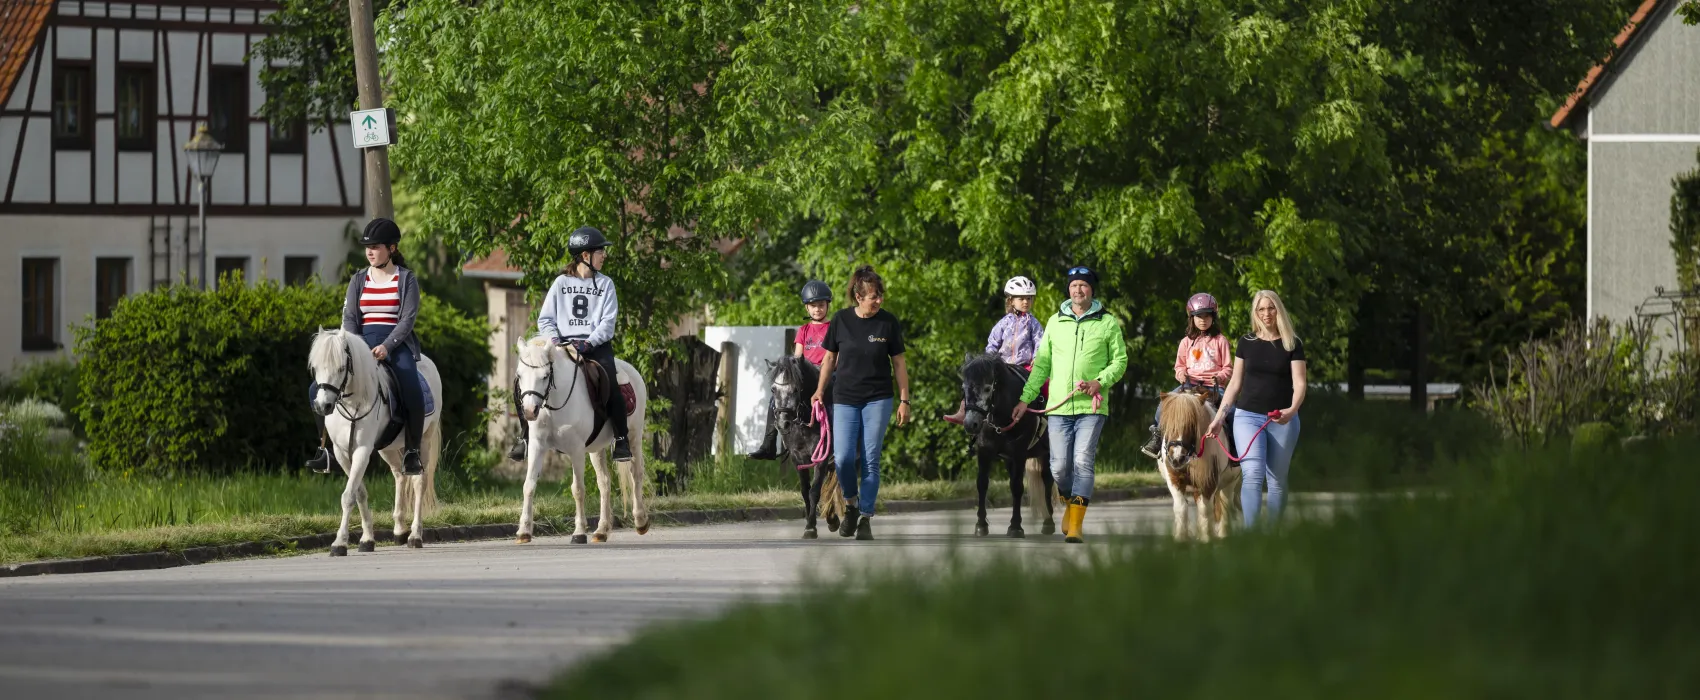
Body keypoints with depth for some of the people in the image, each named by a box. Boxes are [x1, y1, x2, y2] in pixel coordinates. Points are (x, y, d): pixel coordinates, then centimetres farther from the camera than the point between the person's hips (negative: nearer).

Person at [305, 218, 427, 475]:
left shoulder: (406, 279, 3)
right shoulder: (359, 280, 14)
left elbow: (407, 318, -5)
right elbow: (349, 317, 6)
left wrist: (387, 346, -19)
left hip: (396, 343, -3)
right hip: (362, 341, 3)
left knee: (412, 393, -31)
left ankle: (412, 453, -19)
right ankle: (326, 449, -11)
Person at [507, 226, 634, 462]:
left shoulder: (605, 284, 9)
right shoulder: (561, 283, 11)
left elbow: (608, 323, 0)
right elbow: (545, 319, 10)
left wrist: (588, 343, -16)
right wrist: (554, 341, -10)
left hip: (596, 344, -2)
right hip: (562, 344, 2)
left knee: (610, 386, -31)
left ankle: (621, 440, -18)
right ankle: (526, 436, -1)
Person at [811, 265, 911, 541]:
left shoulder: (888, 322, -2)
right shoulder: (841, 320, -1)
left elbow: (898, 363, 4)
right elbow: (830, 357, 9)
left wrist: (904, 400, 1)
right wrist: (820, 390, 4)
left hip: (878, 399, 0)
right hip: (845, 399, 0)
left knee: (870, 460, -2)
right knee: (843, 458, -10)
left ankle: (865, 518, 5)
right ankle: (851, 504, 16)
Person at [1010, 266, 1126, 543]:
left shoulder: (1107, 323, 3)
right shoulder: (1055, 322, 10)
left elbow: (1120, 360, 4)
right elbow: (1041, 364, 13)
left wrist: (1099, 382, -13)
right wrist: (1025, 398, 7)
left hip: (1091, 406, -2)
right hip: (1058, 407, 2)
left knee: (1083, 462, -11)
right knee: (1060, 466, -2)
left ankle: (1076, 525, -10)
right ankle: (1070, 501, 28)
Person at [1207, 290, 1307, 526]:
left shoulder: (1292, 345, 2)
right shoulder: (1247, 343, 7)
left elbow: (1299, 383, -4)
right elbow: (1235, 383, 11)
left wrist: (1292, 409, -24)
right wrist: (1219, 417, 5)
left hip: (1282, 420, 0)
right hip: (1248, 416, 0)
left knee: (1277, 479, 6)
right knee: (1252, 474, -16)